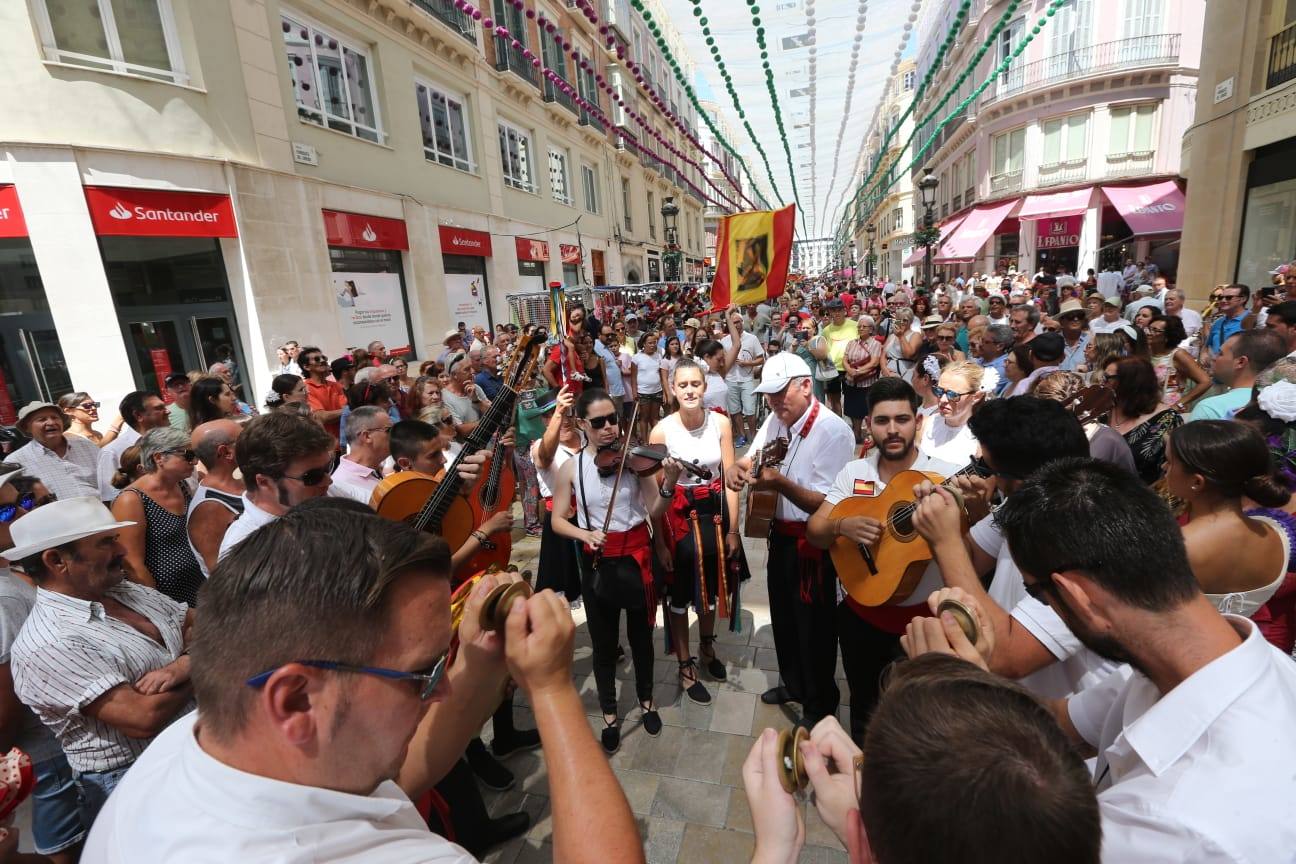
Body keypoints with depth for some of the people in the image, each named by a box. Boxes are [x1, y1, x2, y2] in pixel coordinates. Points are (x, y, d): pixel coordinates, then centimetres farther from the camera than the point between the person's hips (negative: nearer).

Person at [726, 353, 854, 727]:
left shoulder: (834, 431, -23)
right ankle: (793, 684, 48)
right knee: (783, 616, 23)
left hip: (814, 542, -7)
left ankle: (820, 704, 36)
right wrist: (736, 468, -12)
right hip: (781, 534, 7)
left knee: (814, 626, 11)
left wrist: (781, 484, -39)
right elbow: (750, 458, 12)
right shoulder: (776, 420, 1)